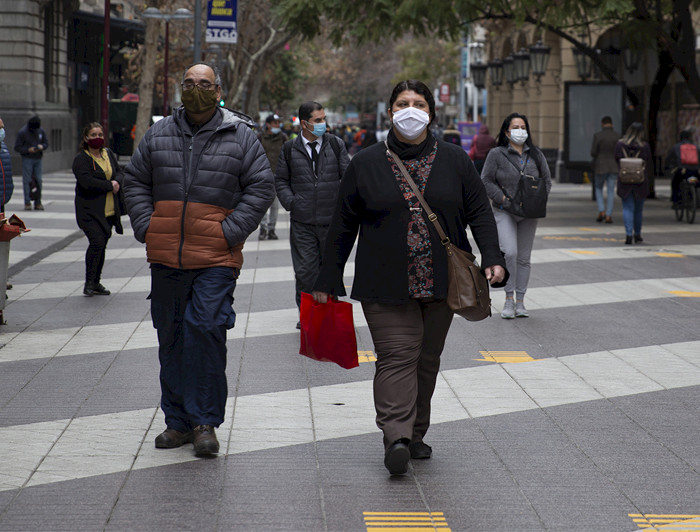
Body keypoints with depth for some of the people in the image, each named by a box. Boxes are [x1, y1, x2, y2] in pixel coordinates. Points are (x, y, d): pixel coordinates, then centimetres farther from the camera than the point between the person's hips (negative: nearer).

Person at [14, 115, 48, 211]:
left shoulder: (41, 131, 6)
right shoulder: (22, 133, -6)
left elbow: (46, 143, 14)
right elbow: (17, 147, -6)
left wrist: (42, 146, -9)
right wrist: (28, 150, -19)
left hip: (38, 159, 4)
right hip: (27, 159, -4)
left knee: (38, 181, 1)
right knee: (27, 181, -6)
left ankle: (38, 203, 6)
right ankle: (27, 203, -2)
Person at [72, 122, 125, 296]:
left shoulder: (108, 154, 14)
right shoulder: (80, 159, -7)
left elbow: (119, 173, 16)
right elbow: (87, 182, -19)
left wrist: (117, 182, -8)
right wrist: (110, 185, -14)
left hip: (109, 210, 6)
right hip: (89, 210, -6)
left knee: (102, 245, 9)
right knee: (97, 242, -18)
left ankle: (96, 282, 19)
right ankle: (89, 283, -9)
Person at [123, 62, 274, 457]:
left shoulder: (241, 137, 1)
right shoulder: (159, 134, 11)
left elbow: (261, 187, 0)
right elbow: (135, 181, 17)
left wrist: (231, 232, -9)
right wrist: (145, 226, 3)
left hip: (216, 260, -4)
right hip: (166, 257, 4)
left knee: (206, 330, -14)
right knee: (171, 337, 9)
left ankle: (205, 421, -3)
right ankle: (178, 421, 20)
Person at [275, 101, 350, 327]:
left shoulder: (336, 145, 4)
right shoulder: (290, 149, 3)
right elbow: (281, 179, 12)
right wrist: (290, 202, -2)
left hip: (331, 220, 1)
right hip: (302, 222, -1)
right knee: (305, 270, -2)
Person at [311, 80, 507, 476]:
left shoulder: (454, 161, 8)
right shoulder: (366, 164, 4)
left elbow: (479, 212, 7)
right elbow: (343, 226, 7)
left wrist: (492, 258, -7)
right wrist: (329, 280, 6)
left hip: (440, 283, 2)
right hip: (386, 285, -2)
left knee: (427, 359, 9)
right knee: (397, 355, -13)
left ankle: (415, 434, 20)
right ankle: (396, 436, -21)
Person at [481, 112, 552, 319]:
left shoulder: (536, 154, 9)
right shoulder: (496, 154, -2)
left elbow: (546, 179, 15)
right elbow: (486, 181, -3)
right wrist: (504, 199, -14)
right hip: (504, 212, -4)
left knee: (524, 258, 7)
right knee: (510, 253, -20)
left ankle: (520, 302, 15)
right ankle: (509, 299, -7)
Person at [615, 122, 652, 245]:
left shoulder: (620, 144, -5)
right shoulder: (644, 146, -9)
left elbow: (617, 160, 5)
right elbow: (649, 164, -1)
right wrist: (649, 171, 20)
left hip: (625, 181, 0)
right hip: (640, 181, 0)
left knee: (627, 208, 2)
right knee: (638, 209, 14)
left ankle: (628, 234, -12)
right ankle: (637, 234, 25)